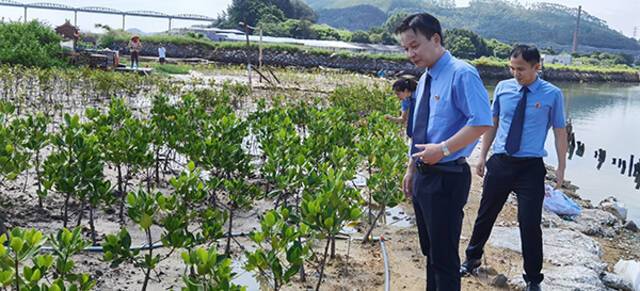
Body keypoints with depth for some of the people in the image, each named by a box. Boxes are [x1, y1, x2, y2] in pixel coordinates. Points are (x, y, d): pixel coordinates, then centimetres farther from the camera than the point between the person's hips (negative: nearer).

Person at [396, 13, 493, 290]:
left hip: (447, 177, -9)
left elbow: (482, 122, -24)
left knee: (444, 255, -1)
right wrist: (411, 170, 18)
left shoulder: (461, 74, -15)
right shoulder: (425, 79, 12)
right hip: (423, 175, 9)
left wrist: (443, 149, -23)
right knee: (429, 250, 20)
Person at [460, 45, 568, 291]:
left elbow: (560, 132, -1)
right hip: (500, 162, 3)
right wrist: (482, 156, 9)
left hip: (531, 167, -3)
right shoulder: (503, 88, 0)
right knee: (485, 215, 15)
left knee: (530, 224, 0)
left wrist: (561, 168, -2)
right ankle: (472, 259, 38)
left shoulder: (552, 95, -6)